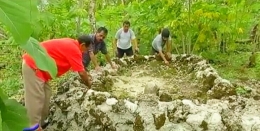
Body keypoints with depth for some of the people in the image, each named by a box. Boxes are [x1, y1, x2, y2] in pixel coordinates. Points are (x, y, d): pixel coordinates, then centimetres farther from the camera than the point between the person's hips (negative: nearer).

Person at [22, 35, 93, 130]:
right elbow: (81, 72, -11)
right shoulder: (74, 49, -15)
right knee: (36, 99, -6)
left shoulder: (70, 44, 14)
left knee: (46, 95, 14)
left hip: (33, 63, 10)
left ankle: (42, 123, 25)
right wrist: (88, 83, 5)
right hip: (33, 65, -10)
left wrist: (86, 76, 29)